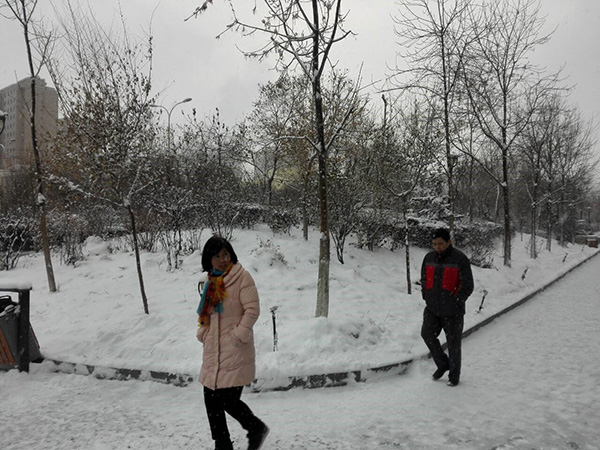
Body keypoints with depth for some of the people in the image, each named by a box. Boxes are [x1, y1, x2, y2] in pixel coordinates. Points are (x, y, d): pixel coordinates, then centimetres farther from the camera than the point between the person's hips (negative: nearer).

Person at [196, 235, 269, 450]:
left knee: (229, 401, -4)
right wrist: (202, 333, 8)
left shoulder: (242, 277, -9)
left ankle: (256, 429, 24)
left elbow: (252, 310, -14)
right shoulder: (211, 281, 12)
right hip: (213, 352, 7)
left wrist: (238, 336, -16)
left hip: (235, 353, -7)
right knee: (212, 401, 11)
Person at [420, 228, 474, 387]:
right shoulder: (429, 257, 2)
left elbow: (468, 286, -11)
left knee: (453, 343, 6)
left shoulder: (460, 259, -13)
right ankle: (442, 364, 15)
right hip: (432, 308, 4)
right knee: (427, 334, -9)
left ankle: (454, 376, 26)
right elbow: (424, 279, 14)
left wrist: (455, 302, -13)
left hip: (452, 311, -4)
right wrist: (427, 298, 6)